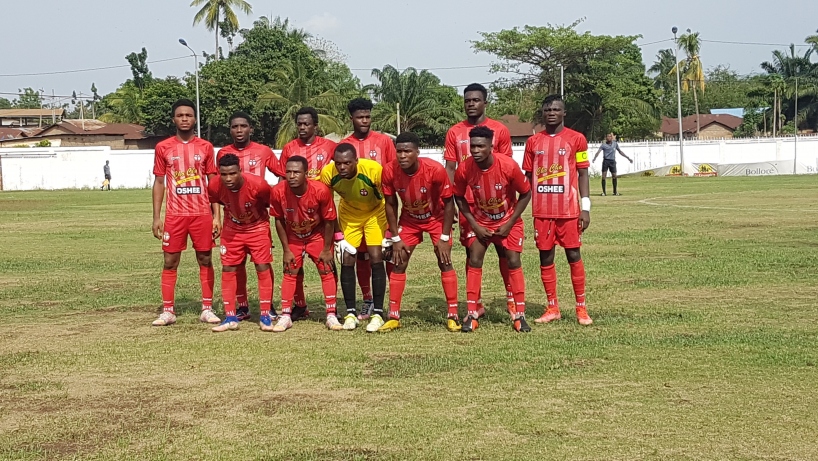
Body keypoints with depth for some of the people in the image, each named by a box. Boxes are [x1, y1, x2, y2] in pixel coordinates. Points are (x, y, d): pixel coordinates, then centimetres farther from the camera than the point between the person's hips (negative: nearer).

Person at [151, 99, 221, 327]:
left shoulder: (205, 147, 4)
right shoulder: (163, 148, 3)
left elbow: (213, 182, 6)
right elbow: (159, 183, 6)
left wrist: (216, 216, -1)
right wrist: (156, 217, 0)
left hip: (202, 214, 0)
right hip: (174, 214, 0)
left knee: (205, 260, 4)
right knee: (170, 262, 2)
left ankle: (207, 309, 11)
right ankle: (167, 311, 7)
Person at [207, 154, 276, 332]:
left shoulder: (258, 185, -32)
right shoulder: (215, 186, -24)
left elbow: (271, 203, -11)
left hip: (257, 228, -2)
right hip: (232, 229, 3)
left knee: (263, 267, -5)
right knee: (228, 269, 1)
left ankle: (265, 316, 4)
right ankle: (230, 317, 9)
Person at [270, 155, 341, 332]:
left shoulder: (321, 190, -31)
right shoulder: (278, 192, -27)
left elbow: (329, 221, -17)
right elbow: (279, 221, -10)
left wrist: (326, 249, -12)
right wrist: (286, 250, -8)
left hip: (317, 236, -1)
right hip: (293, 238, 1)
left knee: (327, 271, -3)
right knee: (290, 273, 0)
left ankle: (331, 316, 5)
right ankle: (285, 316, 8)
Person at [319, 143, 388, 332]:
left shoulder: (374, 169, -35)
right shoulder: (328, 173, -28)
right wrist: (338, 236, -10)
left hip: (375, 212, -2)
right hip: (349, 213, 2)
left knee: (376, 258, -12)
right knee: (347, 260, -5)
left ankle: (378, 314, -5)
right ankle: (351, 314, 5)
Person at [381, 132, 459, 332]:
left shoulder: (435, 170, -31)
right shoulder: (390, 171, -25)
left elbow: (448, 203, -18)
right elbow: (390, 205, -9)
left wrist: (444, 238, -19)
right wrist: (395, 238, -10)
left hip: (436, 219, -2)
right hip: (409, 220, 2)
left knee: (444, 262, -9)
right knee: (399, 264, -2)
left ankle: (452, 316, -1)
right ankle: (394, 317, 5)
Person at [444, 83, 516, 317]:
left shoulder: (500, 130, 1)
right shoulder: (454, 132, 5)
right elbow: (450, 169, 5)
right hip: (468, 202, 1)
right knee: (472, 251, 6)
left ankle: (511, 298, 12)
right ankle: (476, 304, 12)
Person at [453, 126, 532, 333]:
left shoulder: (508, 166, -29)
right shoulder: (464, 169, -23)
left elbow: (526, 193, -13)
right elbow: (459, 197, -4)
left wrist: (509, 223, -15)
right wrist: (475, 225, -11)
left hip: (508, 221, -1)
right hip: (480, 221, 1)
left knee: (514, 262, -6)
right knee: (474, 262, -7)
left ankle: (520, 316, 2)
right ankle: (471, 315, 1)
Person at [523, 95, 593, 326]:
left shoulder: (576, 139, 0)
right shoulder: (533, 142, 8)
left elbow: (583, 174, 0)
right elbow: (527, 177, 11)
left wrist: (585, 208, -7)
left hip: (569, 210, -3)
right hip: (541, 211, 3)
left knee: (574, 255, 1)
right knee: (546, 258, 5)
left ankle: (581, 307, 8)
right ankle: (552, 308, 13)